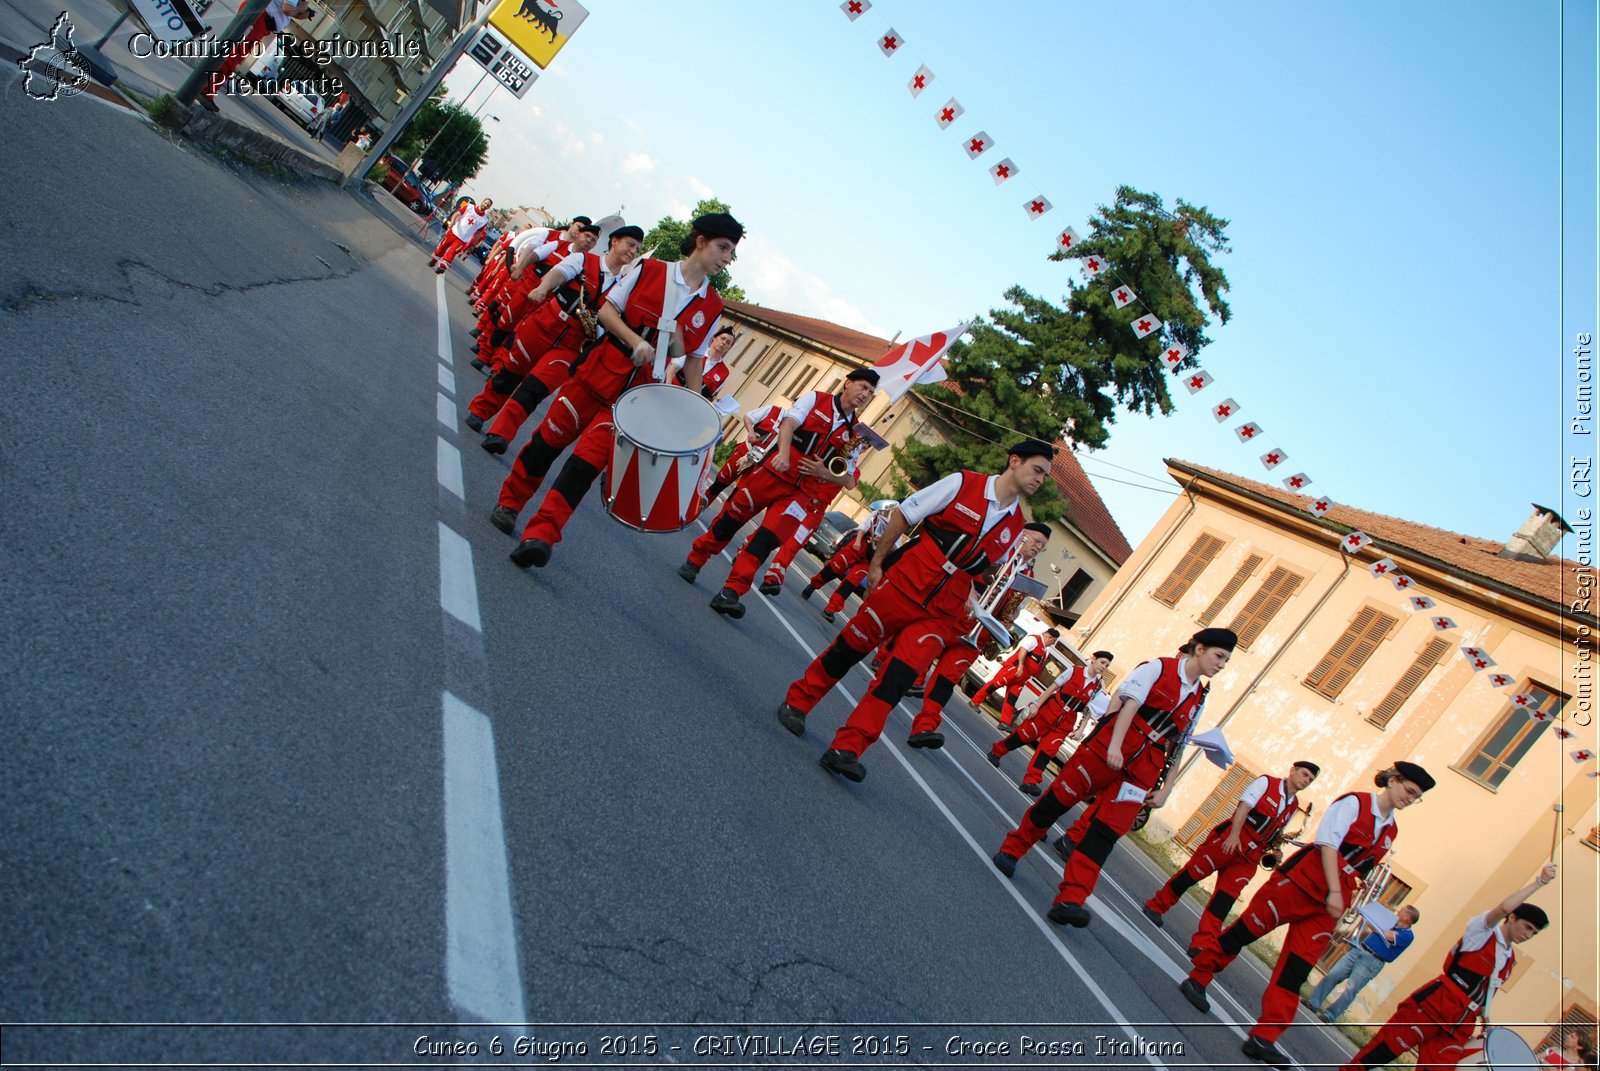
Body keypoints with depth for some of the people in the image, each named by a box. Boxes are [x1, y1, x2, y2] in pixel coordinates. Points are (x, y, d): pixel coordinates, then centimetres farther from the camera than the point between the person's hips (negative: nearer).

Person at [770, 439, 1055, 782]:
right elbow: (903, 515, -3)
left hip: (942, 613, 3)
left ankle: (846, 750, -5)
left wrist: (969, 599, 9)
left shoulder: (1016, 527, 7)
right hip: (904, 583, -3)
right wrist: (876, 563, -3)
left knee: (897, 679, -8)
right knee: (850, 646, 6)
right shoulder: (964, 483, -6)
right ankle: (797, 702, 26)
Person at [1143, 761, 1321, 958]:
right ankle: (1157, 905, 12)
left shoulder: (1294, 806, 17)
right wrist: (1234, 835, -24)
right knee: (1192, 872, -4)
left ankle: (1205, 944, -10)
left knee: (1226, 898, -5)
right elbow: (1244, 807, -13)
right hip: (1229, 839, -5)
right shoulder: (1266, 782, -1)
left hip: (1249, 856, 5)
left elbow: (1276, 832, 24)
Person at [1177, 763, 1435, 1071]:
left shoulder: (1391, 831, 15)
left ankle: (1263, 1038, -2)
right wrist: (1334, 891, -20)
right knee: (1246, 930, -2)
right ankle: (1197, 978, 16)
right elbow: (1329, 843, -14)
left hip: (1330, 903, 6)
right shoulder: (1354, 802, -5)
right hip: (1302, 880, -6)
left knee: (1296, 969, -1)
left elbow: (1365, 870, 21)